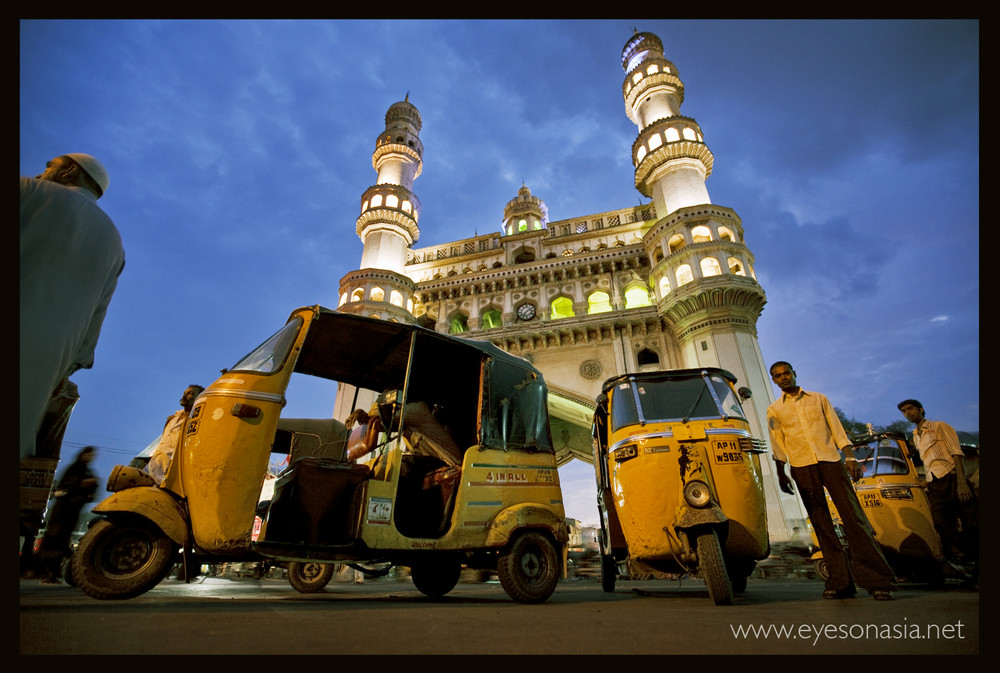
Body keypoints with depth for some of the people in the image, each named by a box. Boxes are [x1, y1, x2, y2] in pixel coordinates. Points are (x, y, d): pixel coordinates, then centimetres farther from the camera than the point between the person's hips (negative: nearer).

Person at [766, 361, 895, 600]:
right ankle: (841, 581, 5)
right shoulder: (774, 410, 10)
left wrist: (850, 457, -1)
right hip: (801, 466, 0)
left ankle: (878, 579, -1)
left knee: (853, 515, -7)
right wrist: (781, 474, 3)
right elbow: (777, 446, 10)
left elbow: (837, 430, 11)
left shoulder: (819, 399, 13)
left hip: (830, 460, 0)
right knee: (821, 524, 1)